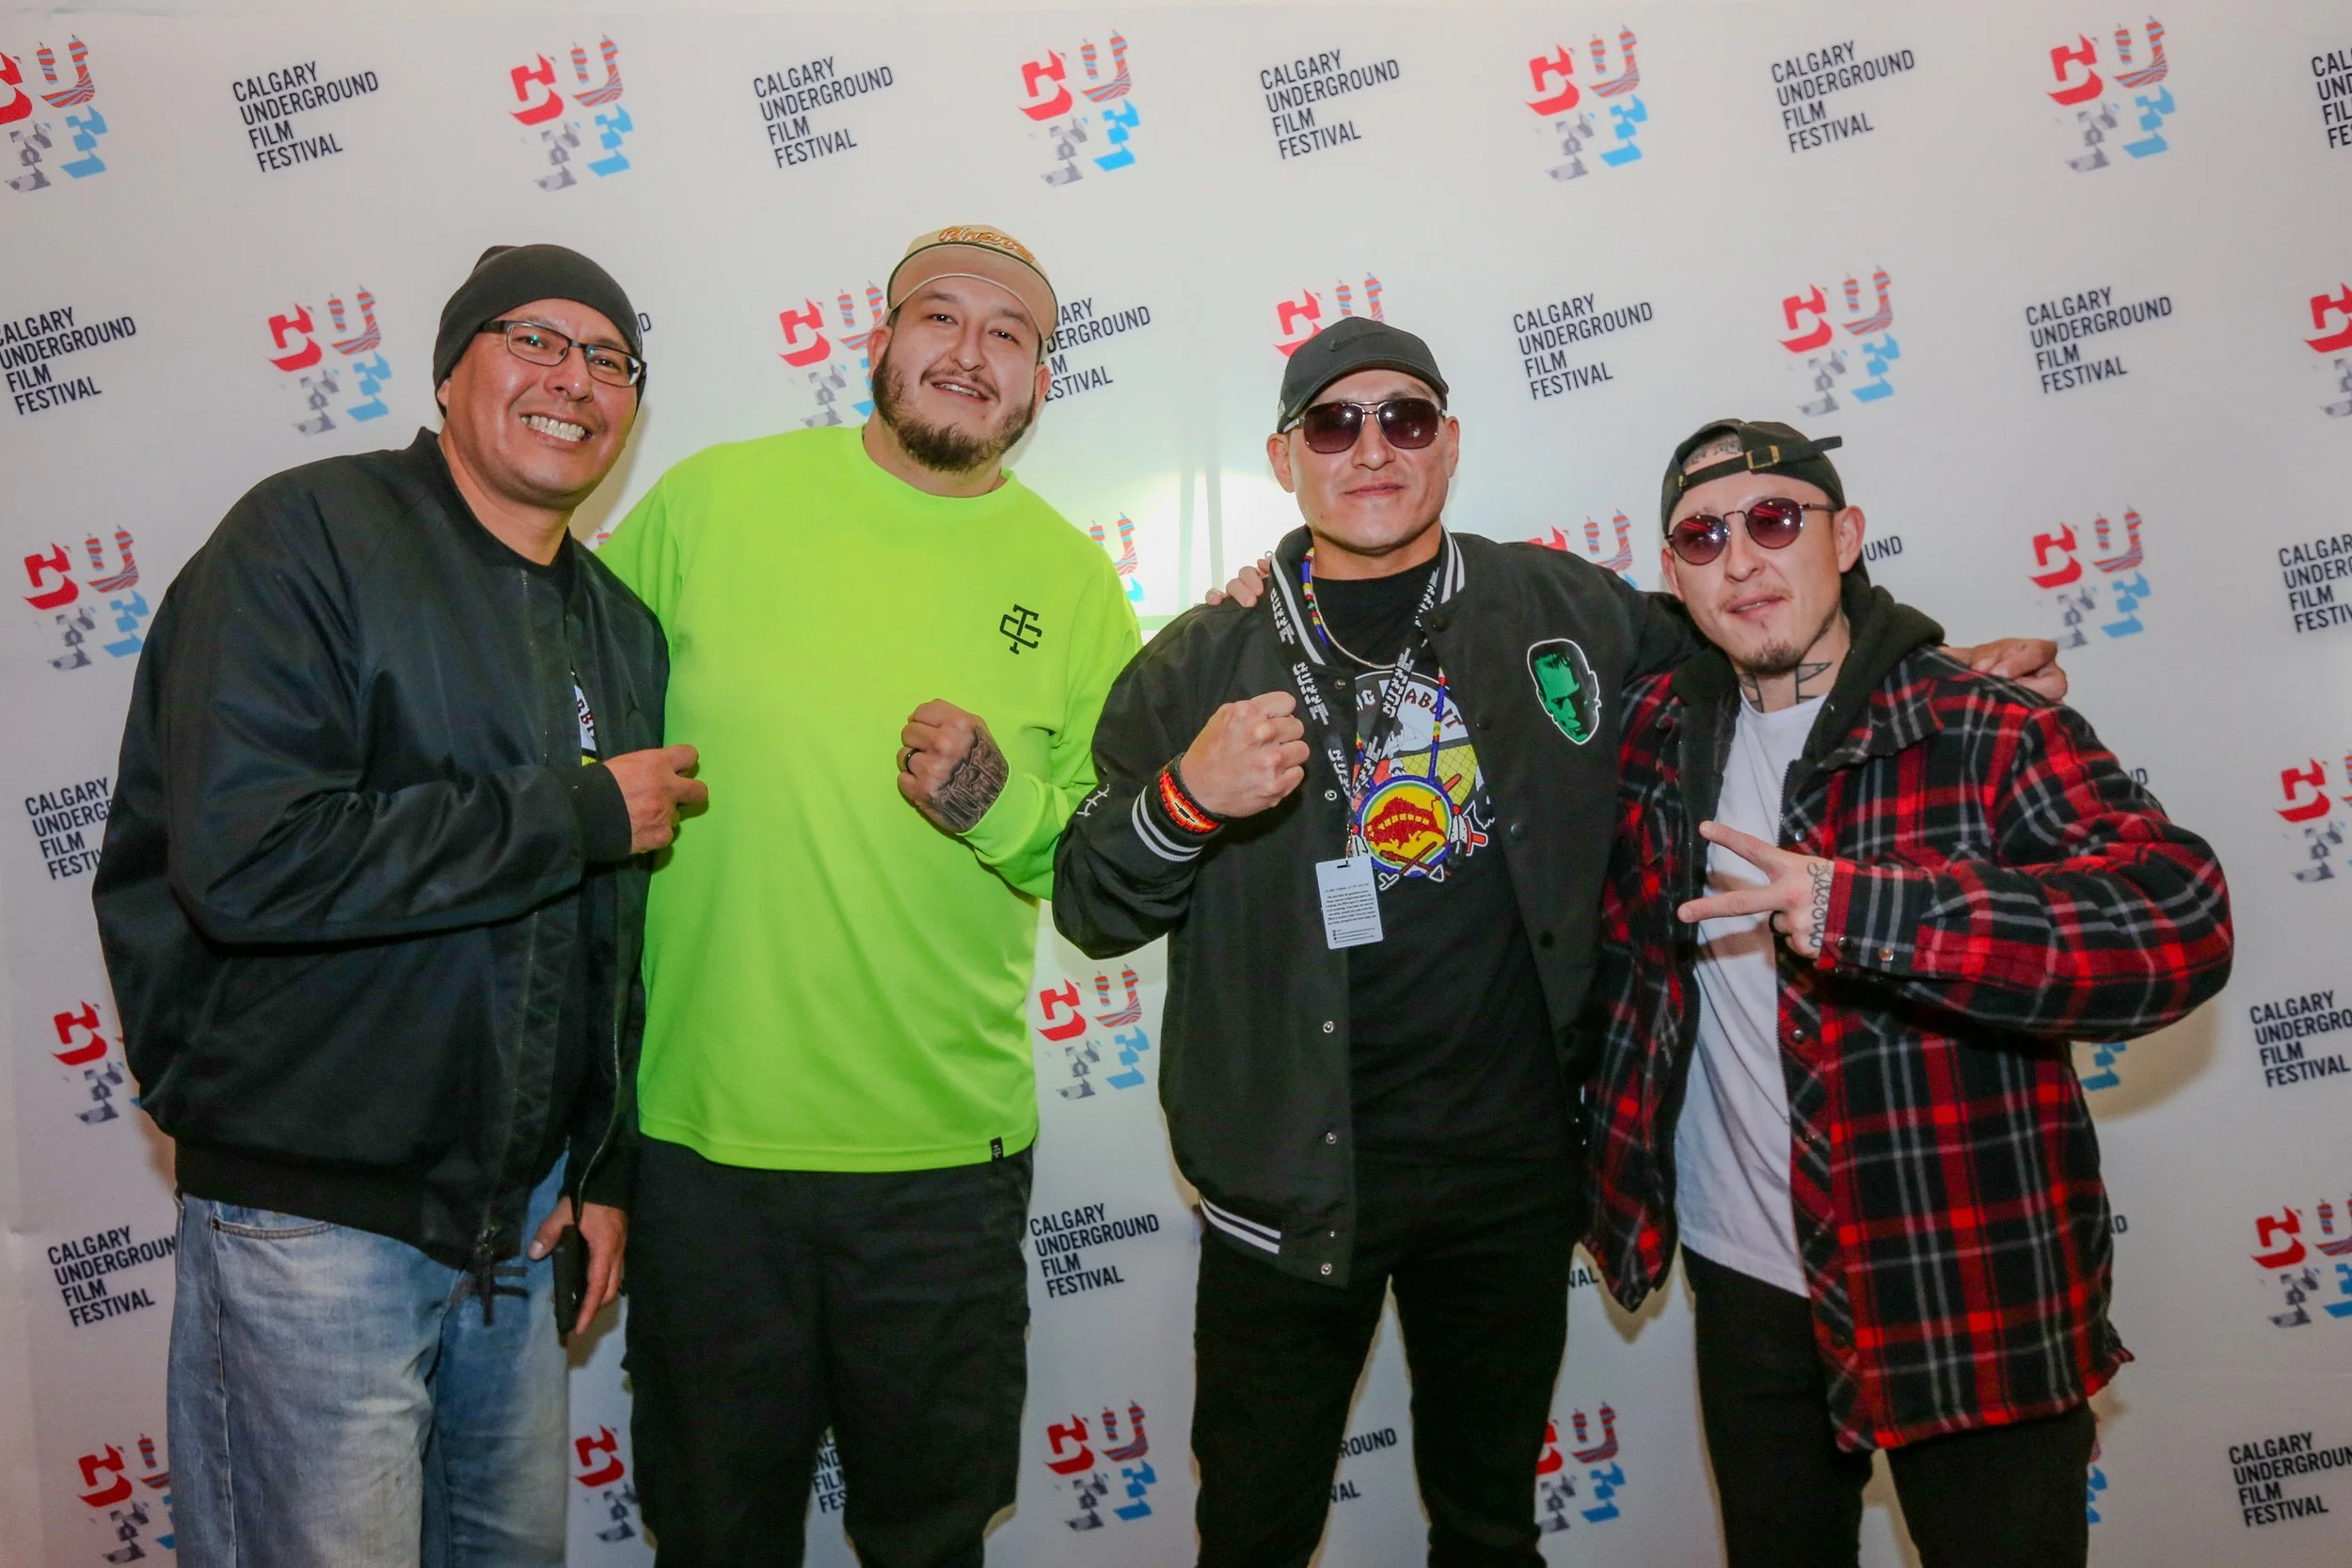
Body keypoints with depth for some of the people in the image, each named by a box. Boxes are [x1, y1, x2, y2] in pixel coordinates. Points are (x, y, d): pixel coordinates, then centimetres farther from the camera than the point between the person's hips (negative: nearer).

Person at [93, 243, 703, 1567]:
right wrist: (581, 813, -19)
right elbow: (243, 858, -26)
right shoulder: (309, 537, -11)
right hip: (313, 1218, -6)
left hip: (521, 1212, 7)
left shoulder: (624, 629, 10)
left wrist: (604, 1169, 13)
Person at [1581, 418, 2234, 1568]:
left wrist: (1861, 909, -36)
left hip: (1973, 1297, -4)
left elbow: (2183, 924, -25)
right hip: (1745, 1280, 4)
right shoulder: (1663, 732, 1)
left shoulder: (1990, 734, -12)